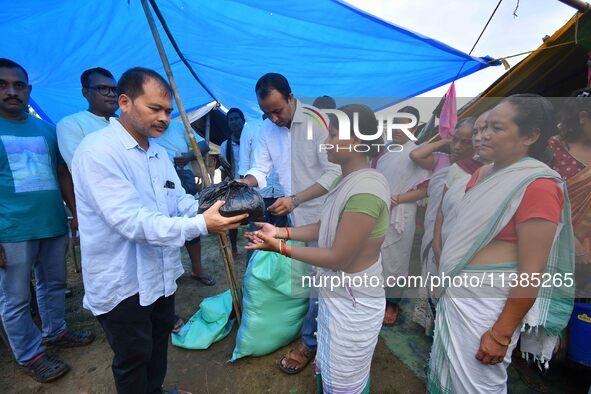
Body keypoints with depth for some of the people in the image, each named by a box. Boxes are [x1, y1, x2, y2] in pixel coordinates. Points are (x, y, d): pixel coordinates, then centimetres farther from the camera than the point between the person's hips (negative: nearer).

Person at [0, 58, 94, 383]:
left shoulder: (47, 130, 10)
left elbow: (63, 174, 14)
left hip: (54, 225, 5)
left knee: (54, 284, 19)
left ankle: (55, 332, 39)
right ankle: (30, 356, 26)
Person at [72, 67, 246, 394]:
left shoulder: (159, 153, 7)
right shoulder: (97, 150, -21)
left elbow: (180, 201, 3)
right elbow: (131, 220, -30)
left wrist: (214, 212, -16)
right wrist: (202, 225, -36)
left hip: (161, 274, 8)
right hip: (123, 283, -8)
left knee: (158, 344, 27)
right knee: (133, 359, 15)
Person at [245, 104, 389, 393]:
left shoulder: (365, 190, -30)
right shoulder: (349, 179, 1)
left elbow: (339, 258, -25)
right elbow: (327, 227, 7)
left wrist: (281, 248, -19)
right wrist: (280, 232, 1)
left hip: (352, 302, -8)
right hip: (338, 293, 8)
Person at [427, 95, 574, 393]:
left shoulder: (537, 185, -19)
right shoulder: (483, 173, 6)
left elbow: (532, 272, -20)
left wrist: (501, 334, -17)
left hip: (488, 304, -7)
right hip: (455, 295, 8)